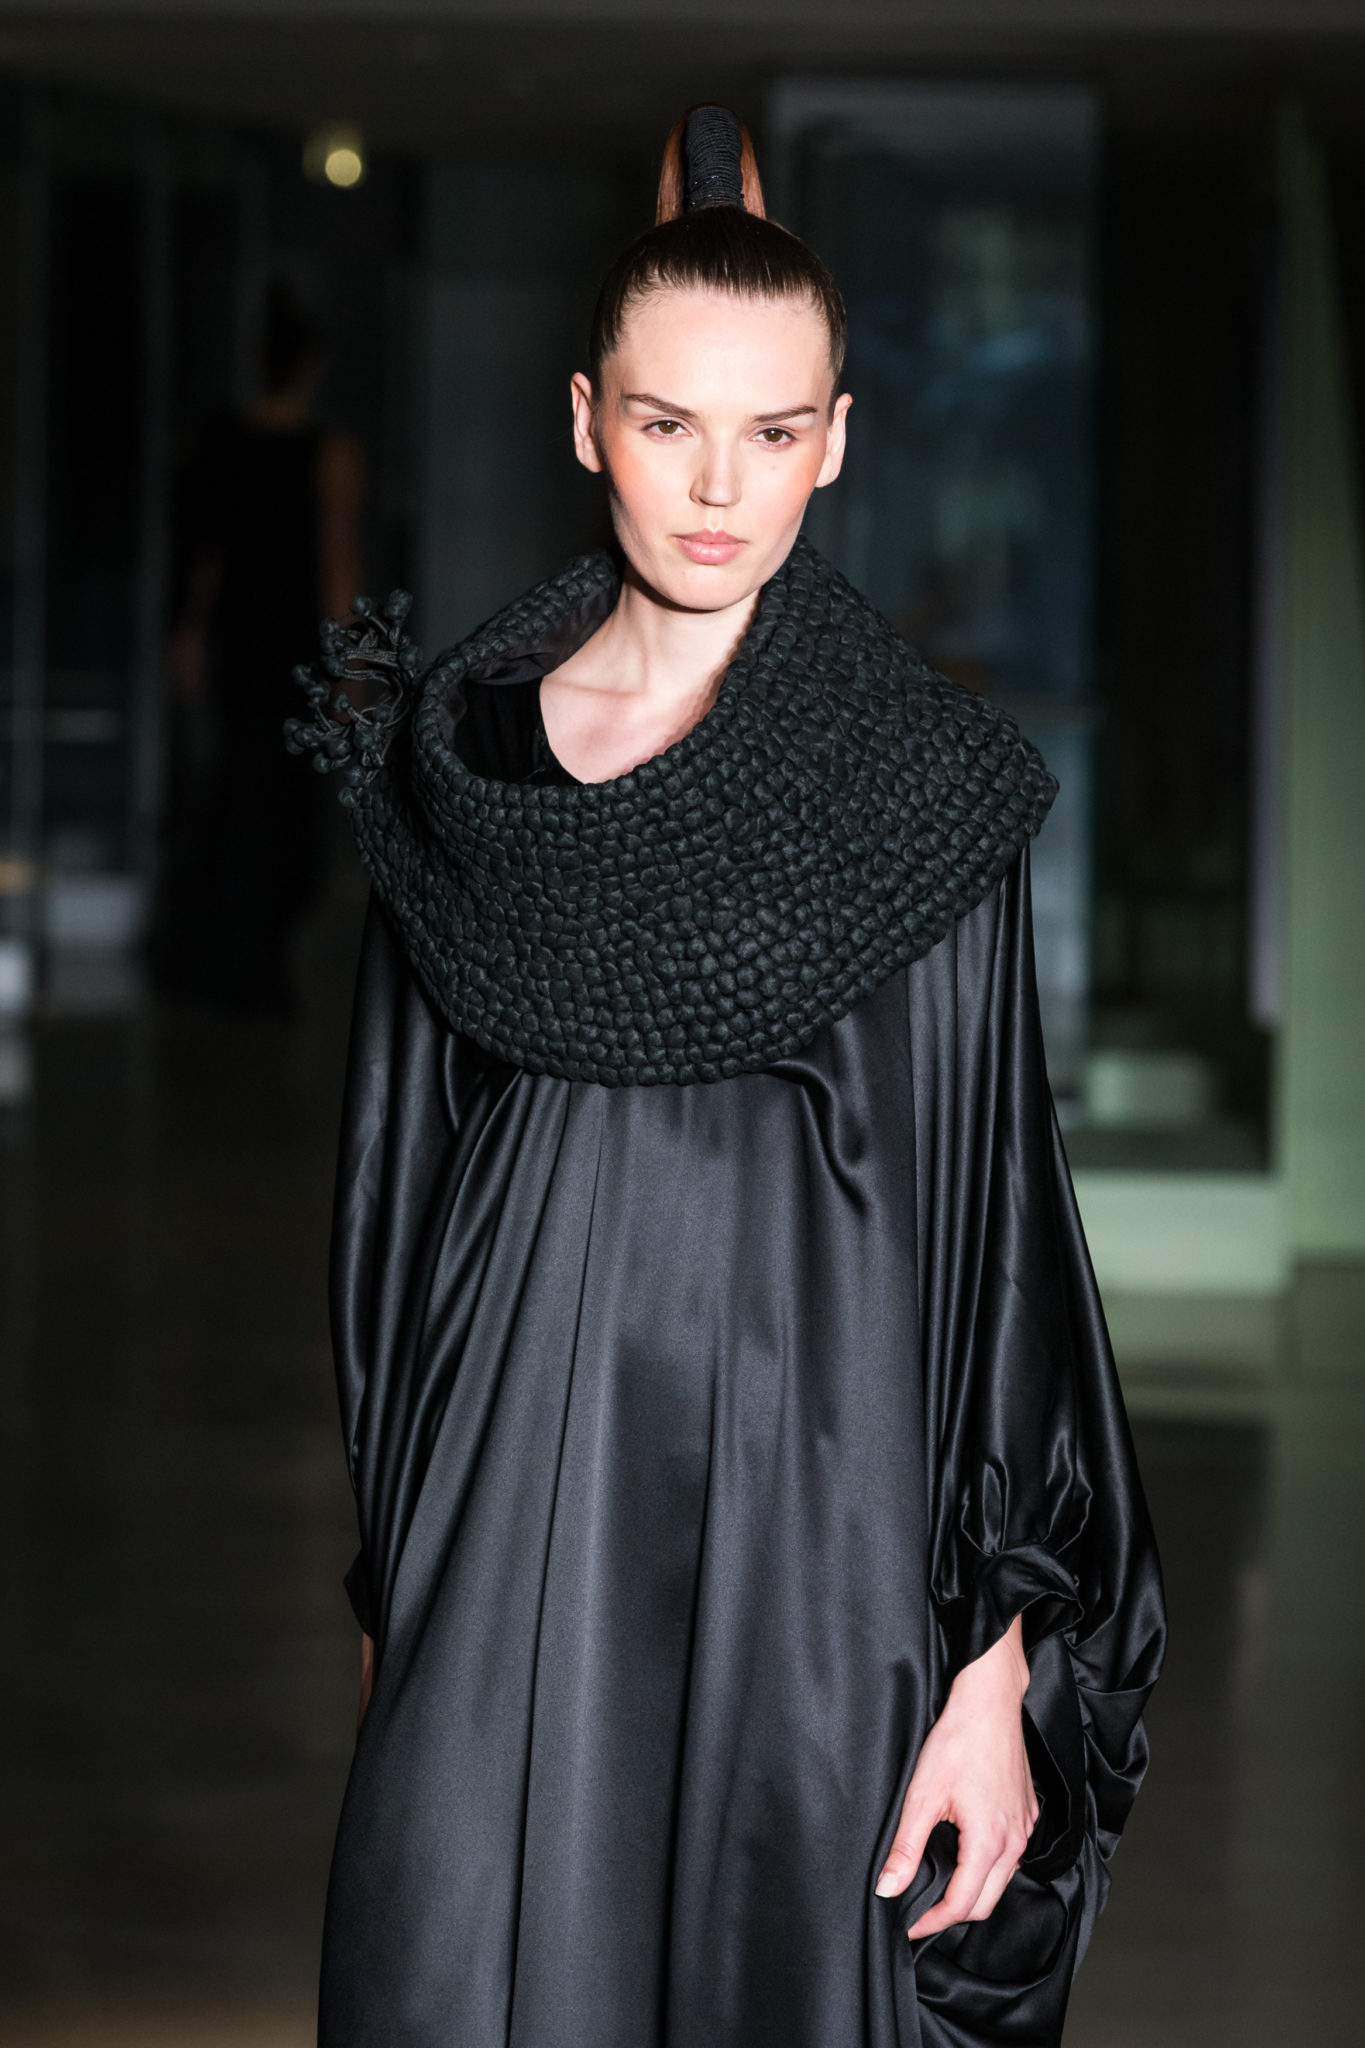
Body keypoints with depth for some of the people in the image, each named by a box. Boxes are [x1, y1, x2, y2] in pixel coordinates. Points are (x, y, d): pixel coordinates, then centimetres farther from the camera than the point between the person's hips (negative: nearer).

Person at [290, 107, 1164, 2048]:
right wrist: (390, 1578, 11)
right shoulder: (462, 741, 5)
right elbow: (404, 1159, 11)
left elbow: (993, 1214, -5)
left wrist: (1002, 1665, -10)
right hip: (517, 1485, 2)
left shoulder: (928, 790, -3)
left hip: (811, 1489, -2)